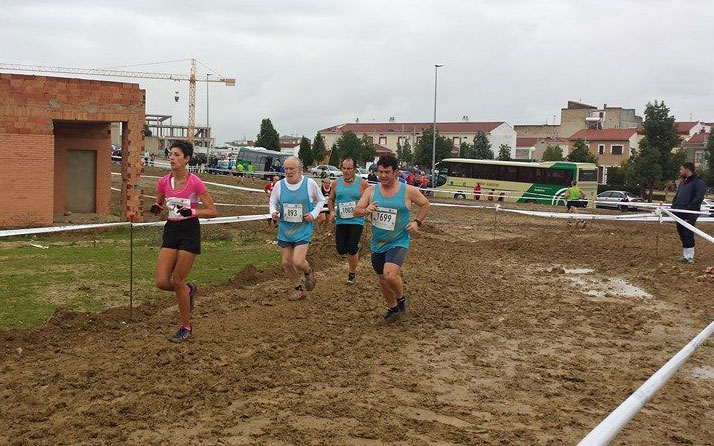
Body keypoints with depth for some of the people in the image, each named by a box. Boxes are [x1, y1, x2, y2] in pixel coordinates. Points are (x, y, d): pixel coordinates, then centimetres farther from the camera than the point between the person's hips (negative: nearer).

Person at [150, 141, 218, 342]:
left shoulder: (195, 182, -12)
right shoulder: (164, 182, 2)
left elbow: (213, 211, -8)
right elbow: (159, 204, 19)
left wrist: (192, 211, -24)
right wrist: (156, 208, -5)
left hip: (189, 231, -5)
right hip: (170, 230, 5)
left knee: (177, 281, -3)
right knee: (162, 282, -4)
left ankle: (186, 328, 14)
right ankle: (189, 290, 30)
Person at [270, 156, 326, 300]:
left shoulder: (310, 183, -8)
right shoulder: (279, 185, -3)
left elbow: (321, 200, 7)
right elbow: (273, 202, 11)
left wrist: (314, 214, -8)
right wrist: (273, 212, -10)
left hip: (303, 230, -4)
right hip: (284, 229, 4)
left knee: (298, 262, -17)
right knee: (286, 263, 7)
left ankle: (309, 272, 19)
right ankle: (299, 289, 28)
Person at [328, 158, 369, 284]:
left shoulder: (362, 184, -5)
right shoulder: (336, 182, 5)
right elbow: (331, 200, 15)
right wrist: (332, 212, -2)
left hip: (357, 221, -3)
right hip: (340, 221, 3)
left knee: (352, 250, -9)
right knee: (341, 250, 0)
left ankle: (352, 273, 16)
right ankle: (355, 248, 38)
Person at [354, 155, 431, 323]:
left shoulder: (408, 191, -8)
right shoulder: (371, 190, -2)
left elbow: (425, 204, 9)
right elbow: (356, 211, -4)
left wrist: (417, 222, -4)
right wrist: (366, 210, -25)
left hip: (398, 243, -4)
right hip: (378, 244, 4)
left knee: (390, 275, -25)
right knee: (382, 279, 15)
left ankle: (401, 298, 6)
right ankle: (392, 308, 39)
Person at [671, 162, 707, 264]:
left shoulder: (699, 182, -7)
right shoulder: (683, 182, 21)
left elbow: (699, 197, -17)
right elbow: (677, 196, 27)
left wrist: (688, 208, -23)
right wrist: (674, 206, 11)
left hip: (690, 214, -9)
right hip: (680, 214, 9)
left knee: (688, 235, -10)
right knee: (682, 235, 10)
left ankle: (690, 257, -6)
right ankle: (685, 256, 16)